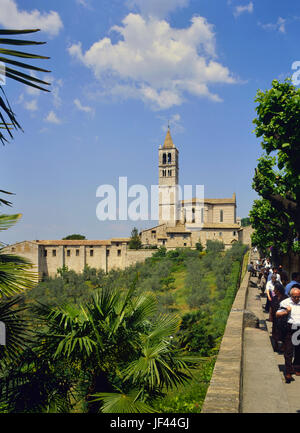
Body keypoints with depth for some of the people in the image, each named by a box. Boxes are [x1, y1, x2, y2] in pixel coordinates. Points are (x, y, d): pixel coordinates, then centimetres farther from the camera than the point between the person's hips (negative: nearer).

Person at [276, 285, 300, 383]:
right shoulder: (285, 302, -1)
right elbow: (277, 315, -3)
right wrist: (286, 312, -19)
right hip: (290, 329, -3)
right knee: (288, 352, -1)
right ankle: (288, 372, 6)